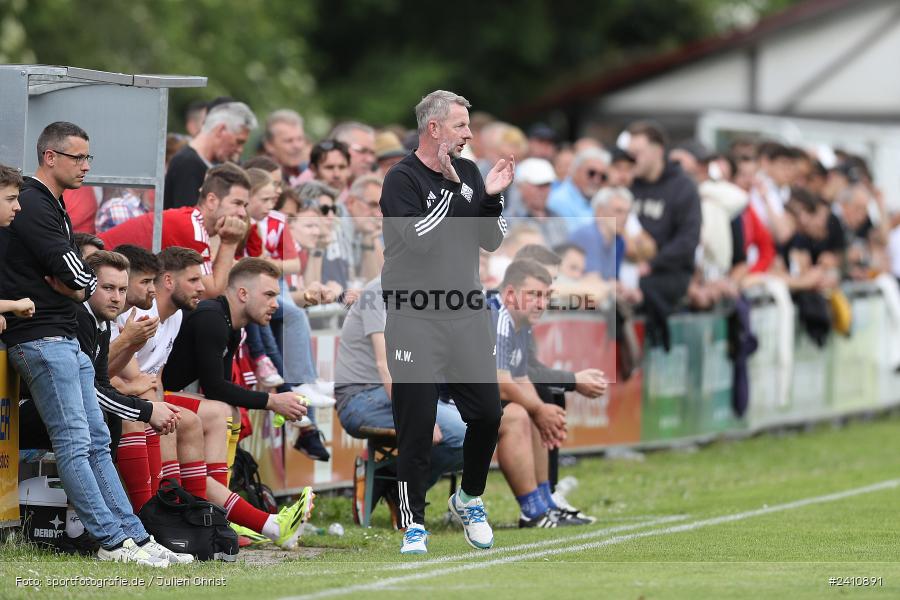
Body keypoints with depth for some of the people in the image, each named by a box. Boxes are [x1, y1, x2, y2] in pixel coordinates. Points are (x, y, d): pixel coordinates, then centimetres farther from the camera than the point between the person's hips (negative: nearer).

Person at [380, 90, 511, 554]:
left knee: (487, 414, 3)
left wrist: (491, 197, -4)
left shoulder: (468, 172, 11)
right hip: (415, 321, -5)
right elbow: (418, 239, -21)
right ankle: (413, 523, 6)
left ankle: (469, 500, 25)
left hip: (466, 315, 5)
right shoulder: (403, 179, -8)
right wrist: (451, 188, -18)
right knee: (416, 424, -3)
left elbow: (491, 242, 11)